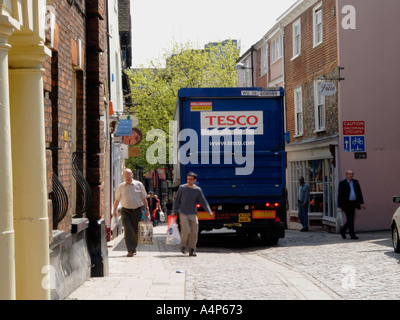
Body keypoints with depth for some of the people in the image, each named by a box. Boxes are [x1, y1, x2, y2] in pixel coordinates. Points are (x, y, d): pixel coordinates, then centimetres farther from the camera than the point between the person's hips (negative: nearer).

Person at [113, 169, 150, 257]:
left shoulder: (139, 185, 4)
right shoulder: (121, 186, 6)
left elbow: (144, 198, 9)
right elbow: (117, 199, 15)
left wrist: (146, 209, 6)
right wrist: (114, 210, 12)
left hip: (137, 210, 0)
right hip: (125, 211, 0)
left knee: (135, 231, 6)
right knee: (128, 230, -12)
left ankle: (134, 248, 29)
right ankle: (130, 251, -14)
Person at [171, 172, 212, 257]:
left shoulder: (197, 190, 4)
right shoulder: (182, 188, 2)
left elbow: (203, 202, 5)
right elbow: (177, 201, 7)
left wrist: (209, 211, -5)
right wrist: (174, 211, 1)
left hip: (193, 214, 2)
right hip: (183, 213, -2)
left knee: (194, 232, -4)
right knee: (186, 230, -16)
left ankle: (192, 250, 6)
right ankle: (183, 245, 8)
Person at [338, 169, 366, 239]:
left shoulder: (356, 182, 12)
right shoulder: (342, 183, -4)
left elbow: (359, 193, 12)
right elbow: (340, 195, -5)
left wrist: (361, 203, 4)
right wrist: (339, 206, -9)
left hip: (353, 204, 6)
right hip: (346, 204, -6)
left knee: (351, 219, 8)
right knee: (350, 219, -8)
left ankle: (343, 231, 27)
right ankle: (352, 235, -3)